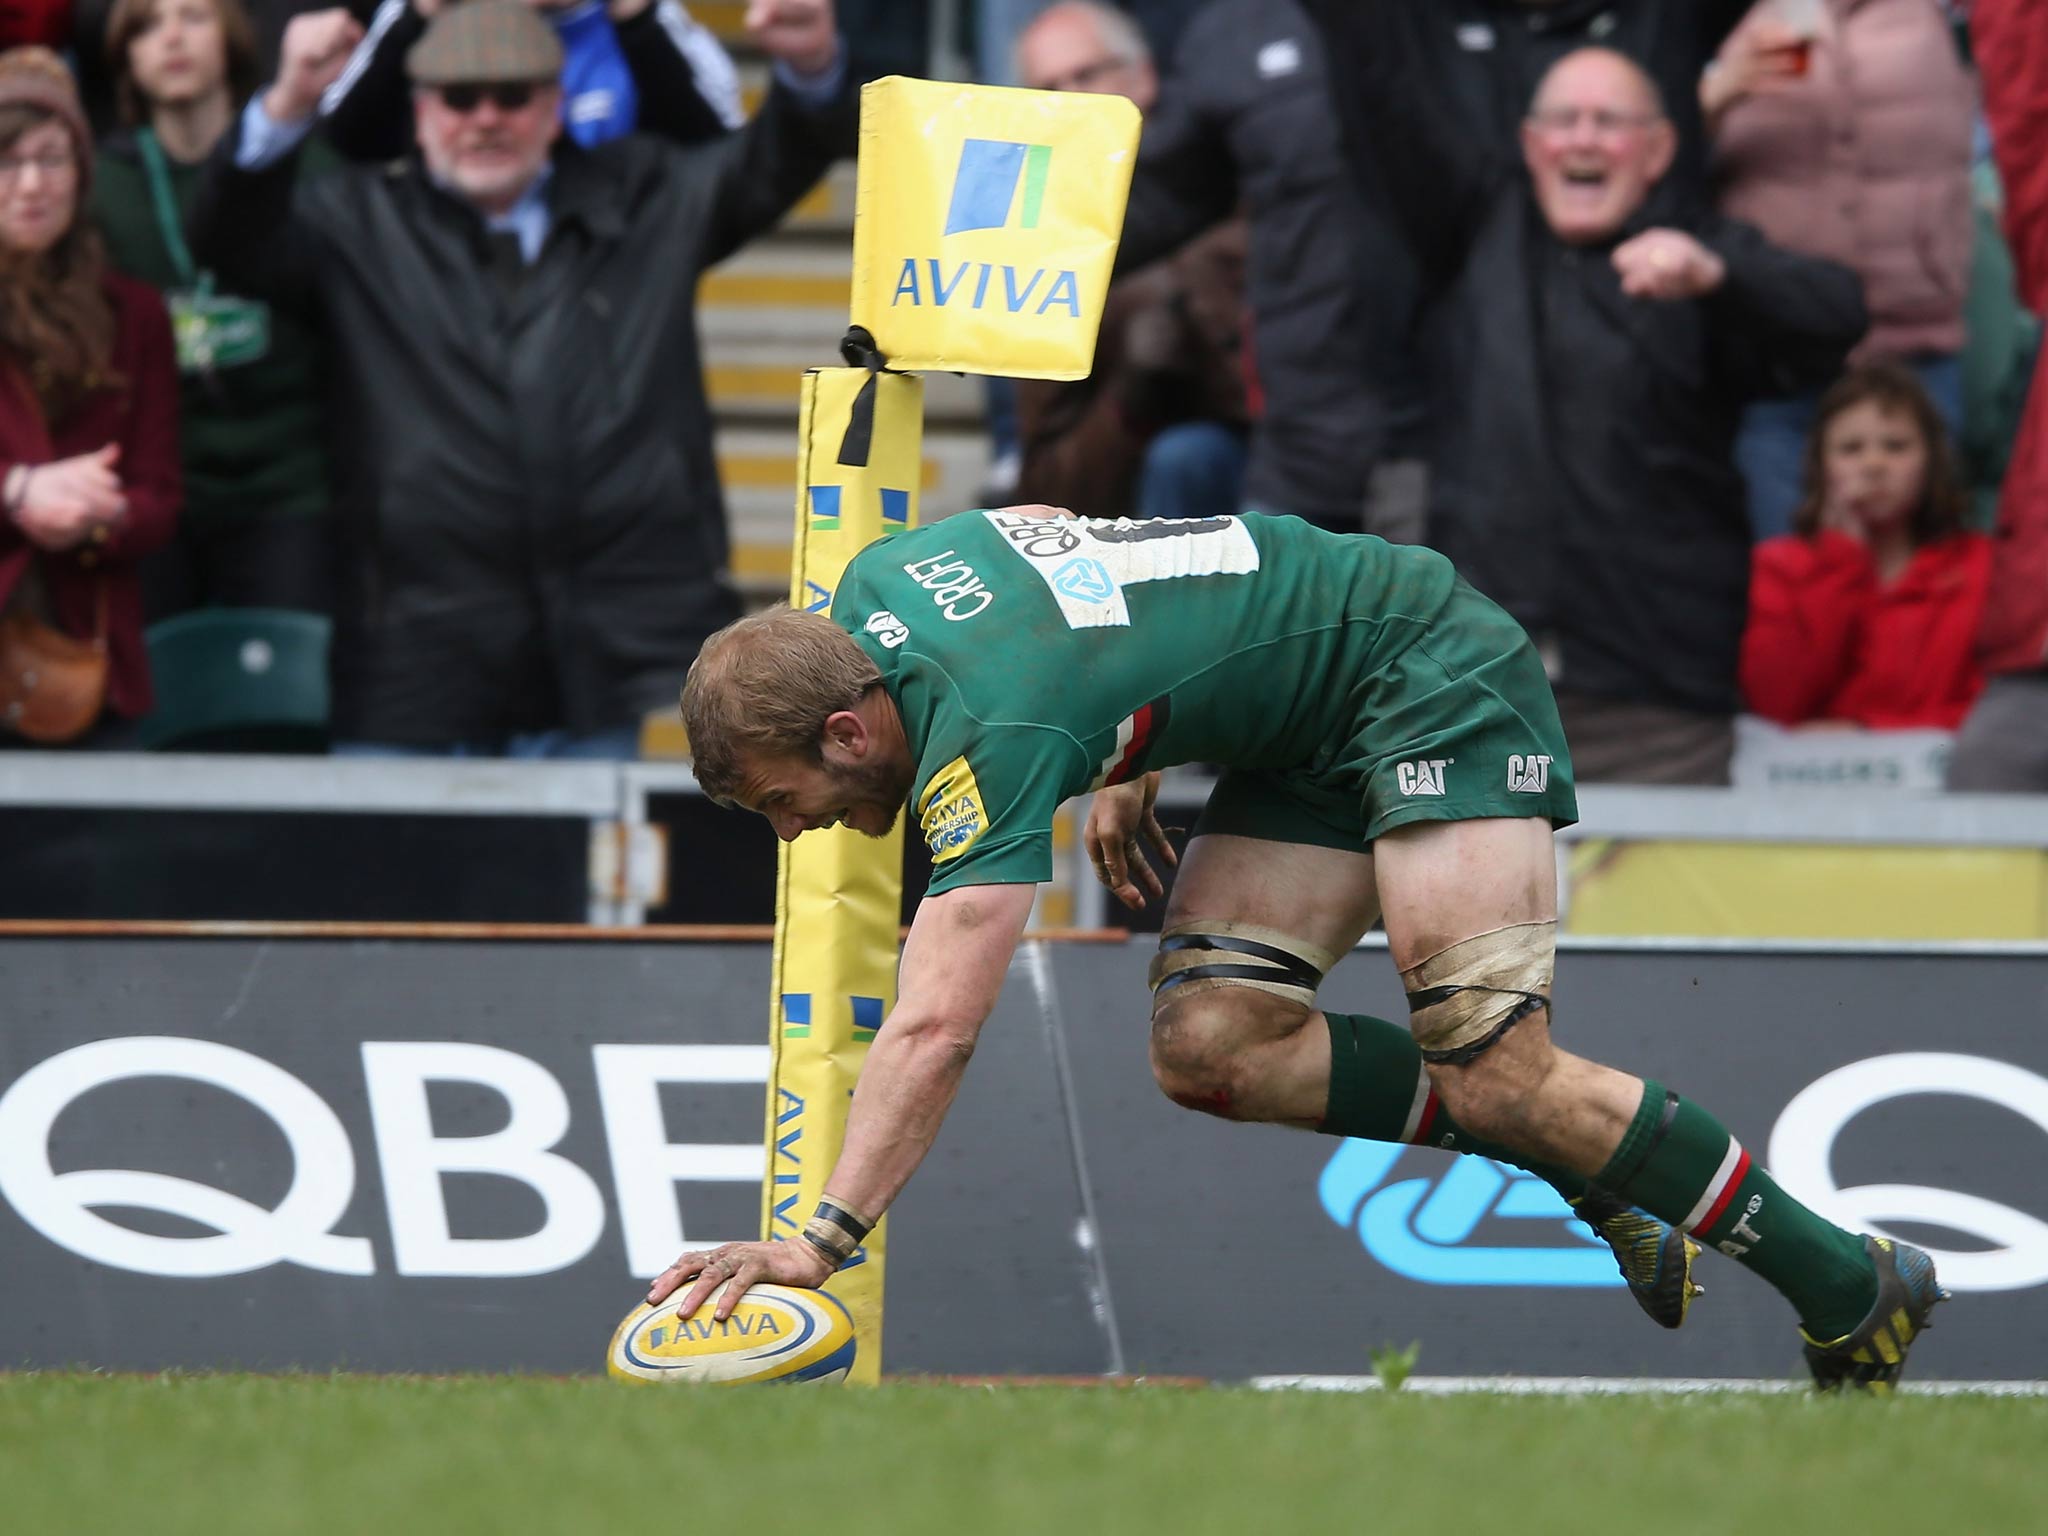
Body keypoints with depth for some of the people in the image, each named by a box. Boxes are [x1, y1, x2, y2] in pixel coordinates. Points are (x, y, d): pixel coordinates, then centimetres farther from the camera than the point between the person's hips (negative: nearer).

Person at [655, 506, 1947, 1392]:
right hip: (1312, 747, 10)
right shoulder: (876, 582, -3)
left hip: (1436, 678, -10)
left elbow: (934, 1031, -37)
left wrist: (818, 1242, -40)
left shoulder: (992, 735, -30)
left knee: (1494, 1075, -21)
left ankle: (1855, 1290, -10)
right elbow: (1061, 534, 20)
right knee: (1208, 1044, -7)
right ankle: (1589, 1173, 0)